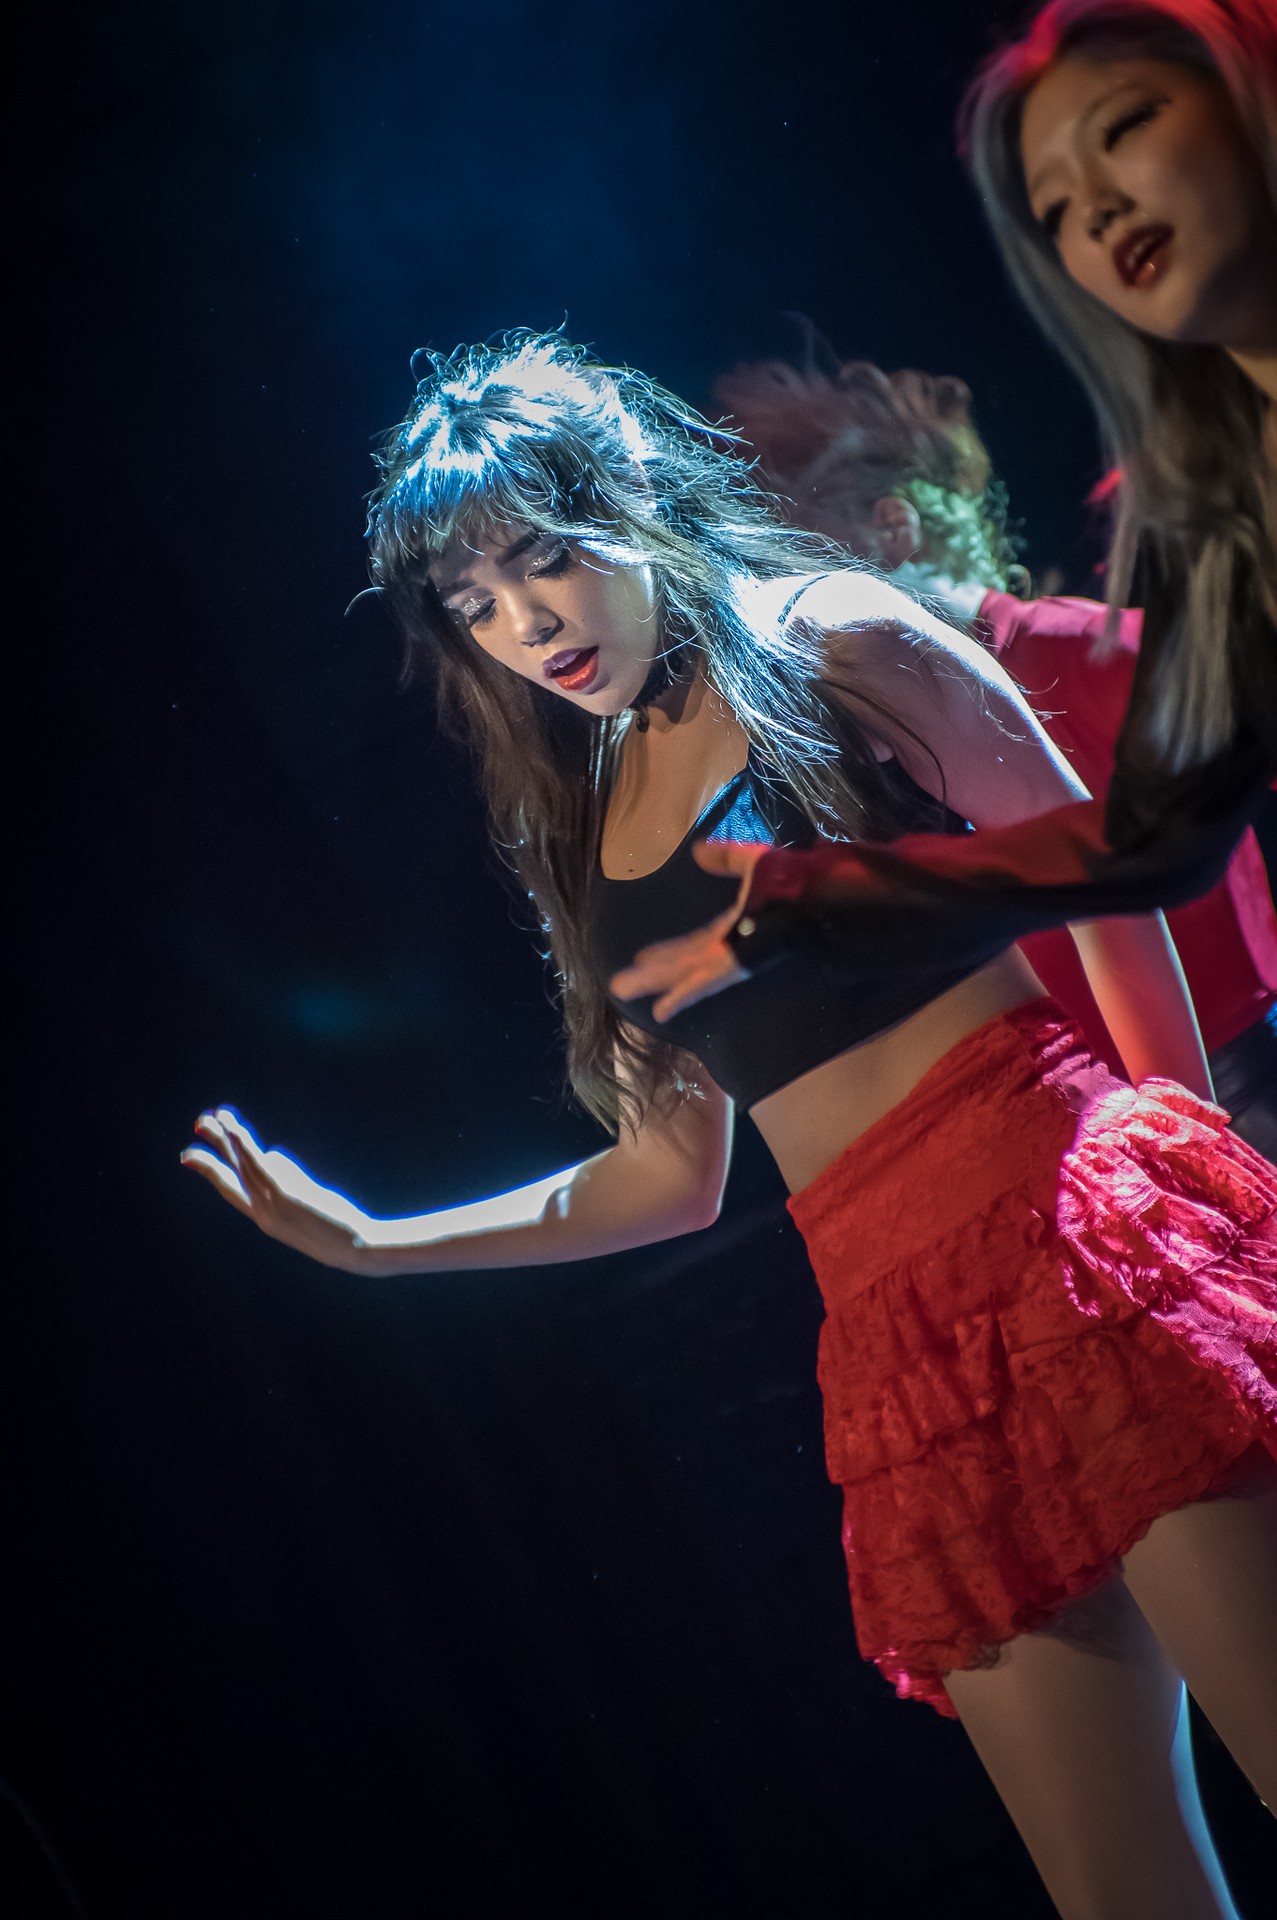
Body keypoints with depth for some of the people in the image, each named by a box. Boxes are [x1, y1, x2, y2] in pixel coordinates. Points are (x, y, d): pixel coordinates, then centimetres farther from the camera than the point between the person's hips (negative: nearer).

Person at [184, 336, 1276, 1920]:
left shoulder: (829, 640, 5)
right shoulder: (589, 839, 21)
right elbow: (667, 1177, 25)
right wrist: (363, 1243, 25)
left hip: (1062, 1205, -5)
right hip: (898, 1326, 5)